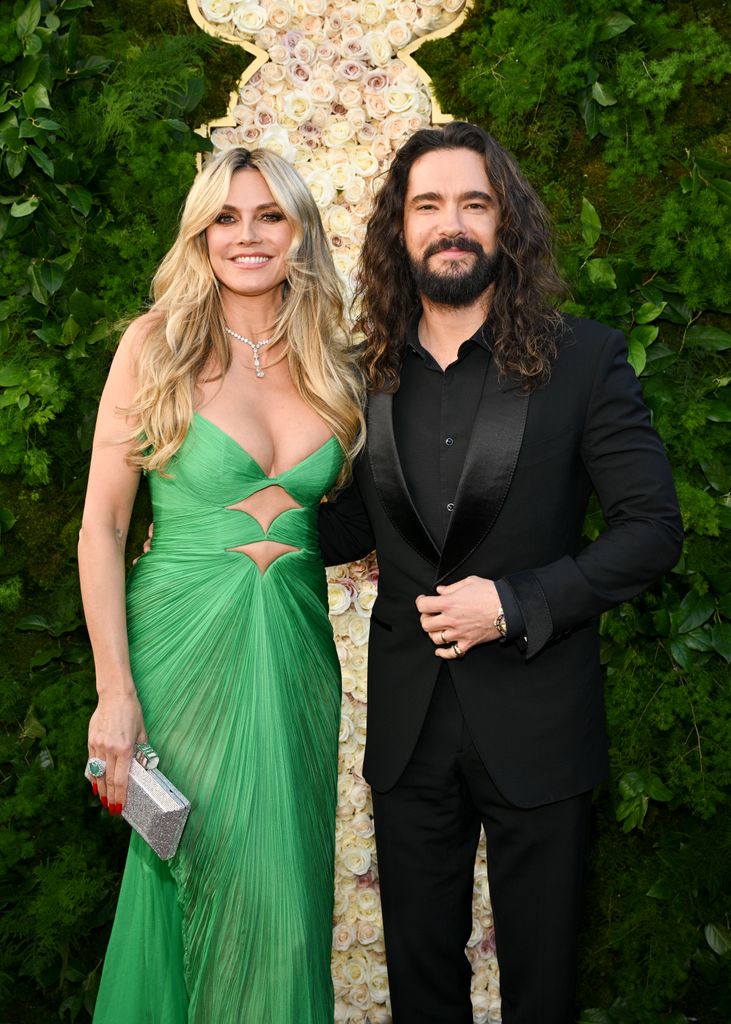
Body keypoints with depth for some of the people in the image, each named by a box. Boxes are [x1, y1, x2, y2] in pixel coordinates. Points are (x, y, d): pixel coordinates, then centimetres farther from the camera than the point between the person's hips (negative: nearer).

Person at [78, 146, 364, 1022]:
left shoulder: (328, 360, 7)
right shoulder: (157, 345, -4)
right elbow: (101, 524, -7)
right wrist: (115, 689, -12)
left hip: (294, 654, 4)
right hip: (184, 646, -4)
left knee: (285, 896, 11)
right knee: (206, 878, 3)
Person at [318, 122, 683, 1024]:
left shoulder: (582, 359, -8)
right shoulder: (374, 374, 2)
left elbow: (652, 529, -10)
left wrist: (516, 604, -18)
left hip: (534, 723, -3)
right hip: (410, 723, 3)